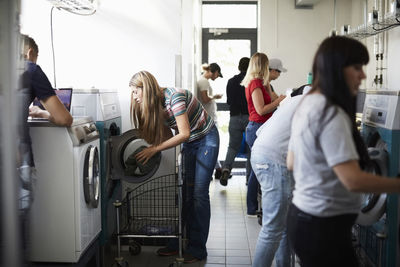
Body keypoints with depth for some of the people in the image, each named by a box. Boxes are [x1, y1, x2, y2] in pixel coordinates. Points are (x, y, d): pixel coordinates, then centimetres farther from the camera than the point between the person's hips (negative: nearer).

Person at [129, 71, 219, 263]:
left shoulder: (175, 97, -27)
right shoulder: (155, 105, -3)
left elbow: (184, 134, -29)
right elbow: (165, 134, 3)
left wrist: (155, 149, -28)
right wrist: (149, 148, -11)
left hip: (206, 139, -7)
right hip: (188, 144, 7)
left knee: (199, 193, -8)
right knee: (184, 193, 6)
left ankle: (197, 248, -1)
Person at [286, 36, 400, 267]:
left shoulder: (308, 105, 8)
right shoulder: (331, 114, -21)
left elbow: (292, 163, 16)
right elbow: (353, 180, -27)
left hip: (303, 216, 9)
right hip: (323, 227, -9)